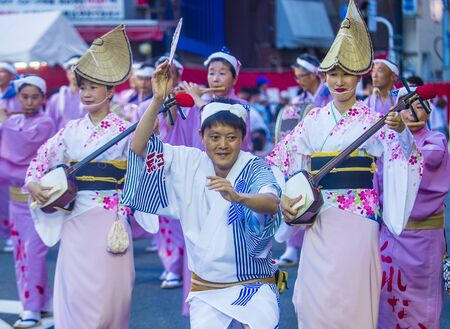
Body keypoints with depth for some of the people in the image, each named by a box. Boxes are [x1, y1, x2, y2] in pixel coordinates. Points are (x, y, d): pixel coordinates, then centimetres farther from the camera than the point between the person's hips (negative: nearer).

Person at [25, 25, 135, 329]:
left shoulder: (124, 130, -2)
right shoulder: (72, 129, 9)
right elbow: (43, 156, 14)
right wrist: (32, 183, -5)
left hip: (110, 219, -3)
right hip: (75, 219, 4)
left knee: (108, 289, 0)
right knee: (75, 290, 3)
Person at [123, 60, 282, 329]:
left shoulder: (255, 168, -10)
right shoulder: (190, 163, 2)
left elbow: (272, 204, -29)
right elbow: (139, 146, -4)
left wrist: (237, 197, -50)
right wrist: (158, 100, -16)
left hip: (252, 284, -3)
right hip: (204, 287, 3)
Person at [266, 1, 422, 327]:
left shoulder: (373, 120, 0)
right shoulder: (313, 121, 8)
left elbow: (403, 158, -14)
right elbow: (278, 163, 10)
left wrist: (401, 132, -34)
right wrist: (282, 198, -5)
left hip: (358, 223, -2)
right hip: (318, 223, 3)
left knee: (353, 299, -1)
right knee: (317, 300, 3)